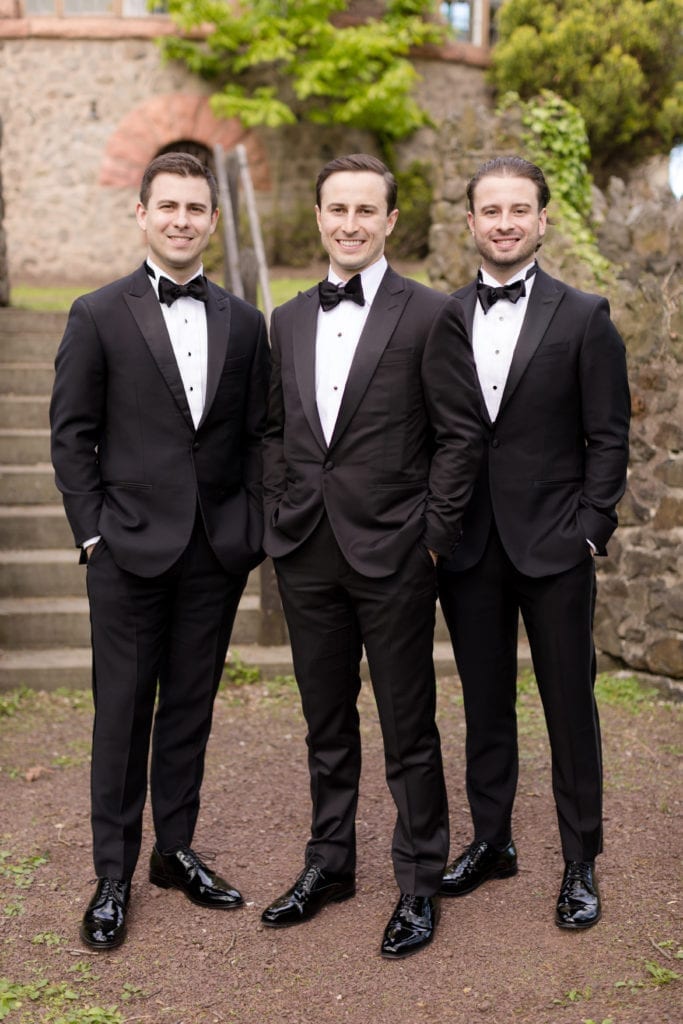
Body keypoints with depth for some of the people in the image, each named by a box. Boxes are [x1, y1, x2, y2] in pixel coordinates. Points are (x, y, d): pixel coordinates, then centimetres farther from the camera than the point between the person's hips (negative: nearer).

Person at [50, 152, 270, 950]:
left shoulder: (243, 323, 8)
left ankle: (176, 851, 26)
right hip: (132, 547, -3)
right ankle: (113, 875, 16)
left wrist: (252, 526, 1)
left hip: (217, 551, 3)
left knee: (191, 706, 12)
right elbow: (71, 435, -1)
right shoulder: (98, 316, -1)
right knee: (123, 712, 4)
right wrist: (93, 532, -7)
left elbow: (256, 435, 9)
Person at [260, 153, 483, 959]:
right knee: (326, 724, 17)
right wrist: (280, 519, 7)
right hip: (307, 555, 5)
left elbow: (460, 435, -6)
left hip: (392, 557, -5)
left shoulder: (430, 316, -6)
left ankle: (419, 884, 21)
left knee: (408, 731, 6)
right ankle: (329, 863, 32)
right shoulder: (289, 319, 10)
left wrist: (432, 538, -9)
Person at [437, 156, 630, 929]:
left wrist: (590, 531, -9)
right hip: (468, 546, 3)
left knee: (570, 704, 5)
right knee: (484, 702, 13)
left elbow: (608, 439, -2)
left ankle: (580, 864, 18)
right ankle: (491, 841, 28)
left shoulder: (584, 317, -1)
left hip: (553, 546, -3)